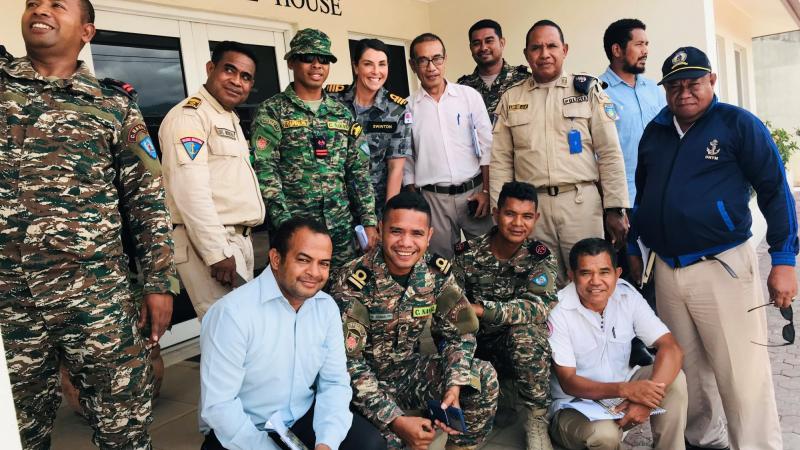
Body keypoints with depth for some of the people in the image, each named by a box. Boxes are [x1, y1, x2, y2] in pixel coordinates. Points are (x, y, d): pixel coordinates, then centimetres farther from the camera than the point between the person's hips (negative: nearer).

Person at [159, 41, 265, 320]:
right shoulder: (189, 116, -12)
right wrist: (217, 252, -24)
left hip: (238, 238, 10)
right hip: (209, 242, -10)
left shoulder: (231, 119, 19)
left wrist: (240, 241, 19)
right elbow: (189, 191, -22)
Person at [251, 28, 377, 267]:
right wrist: (284, 222, -17)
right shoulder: (272, 111, -1)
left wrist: (369, 220, 4)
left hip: (342, 226, 4)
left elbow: (359, 170, 11)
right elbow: (264, 169, -9)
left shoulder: (342, 113, 12)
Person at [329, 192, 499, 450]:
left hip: (409, 369, 5)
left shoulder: (436, 271, -8)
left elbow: (459, 333, -1)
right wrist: (396, 420, -29)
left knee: (484, 378, -14)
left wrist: (454, 388, -18)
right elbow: (347, 362, -24)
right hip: (366, 380, -4)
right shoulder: (353, 281, -23)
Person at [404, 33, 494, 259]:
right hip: (433, 198, 0)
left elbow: (487, 147, 3)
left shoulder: (470, 96, 2)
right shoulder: (407, 107, 3)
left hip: (473, 191, 0)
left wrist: (486, 190, -3)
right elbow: (406, 160, 7)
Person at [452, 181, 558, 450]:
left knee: (524, 332, -33)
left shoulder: (541, 257, -8)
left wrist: (481, 309, -37)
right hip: (476, 348, 1)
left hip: (522, 352, 0)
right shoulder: (467, 253, -7)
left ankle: (537, 421, -14)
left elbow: (540, 307, -25)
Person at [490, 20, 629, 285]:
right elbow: (501, 160, 8)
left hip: (582, 202, -1)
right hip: (531, 205, 2)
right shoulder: (511, 98, 10)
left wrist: (616, 208, -3)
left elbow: (609, 153, 2)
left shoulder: (588, 90, 5)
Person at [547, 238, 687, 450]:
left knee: (674, 379, -19)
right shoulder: (557, 311, -21)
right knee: (604, 433, -35)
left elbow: (671, 349, -16)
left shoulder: (627, 296, -10)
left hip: (622, 391, 5)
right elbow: (568, 382, -21)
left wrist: (646, 398, -33)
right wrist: (626, 390, -36)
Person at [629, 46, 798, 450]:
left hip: (723, 266, -5)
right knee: (688, 369, 16)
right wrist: (632, 249, 19)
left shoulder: (738, 124, -4)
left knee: (742, 376, -1)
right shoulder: (654, 132, 11)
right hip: (666, 271, 5)